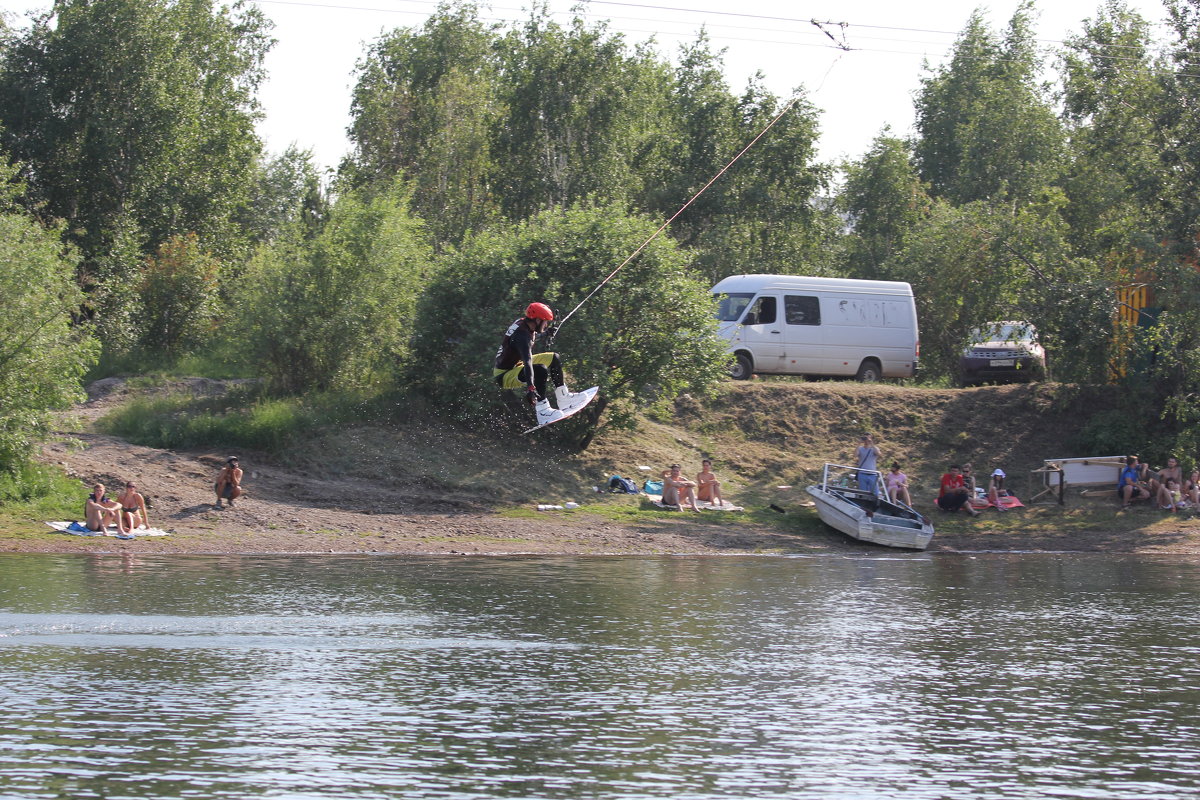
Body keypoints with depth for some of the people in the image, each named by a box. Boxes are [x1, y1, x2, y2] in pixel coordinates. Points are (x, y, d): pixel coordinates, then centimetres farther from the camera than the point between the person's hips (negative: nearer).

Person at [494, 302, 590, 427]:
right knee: (540, 370, -36)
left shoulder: (521, 322, -1)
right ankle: (542, 410, -35)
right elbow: (527, 362, -44)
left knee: (553, 358, 11)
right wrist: (530, 388, -54)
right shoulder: (522, 336, -30)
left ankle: (563, 398, 12)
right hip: (504, 376, -11)